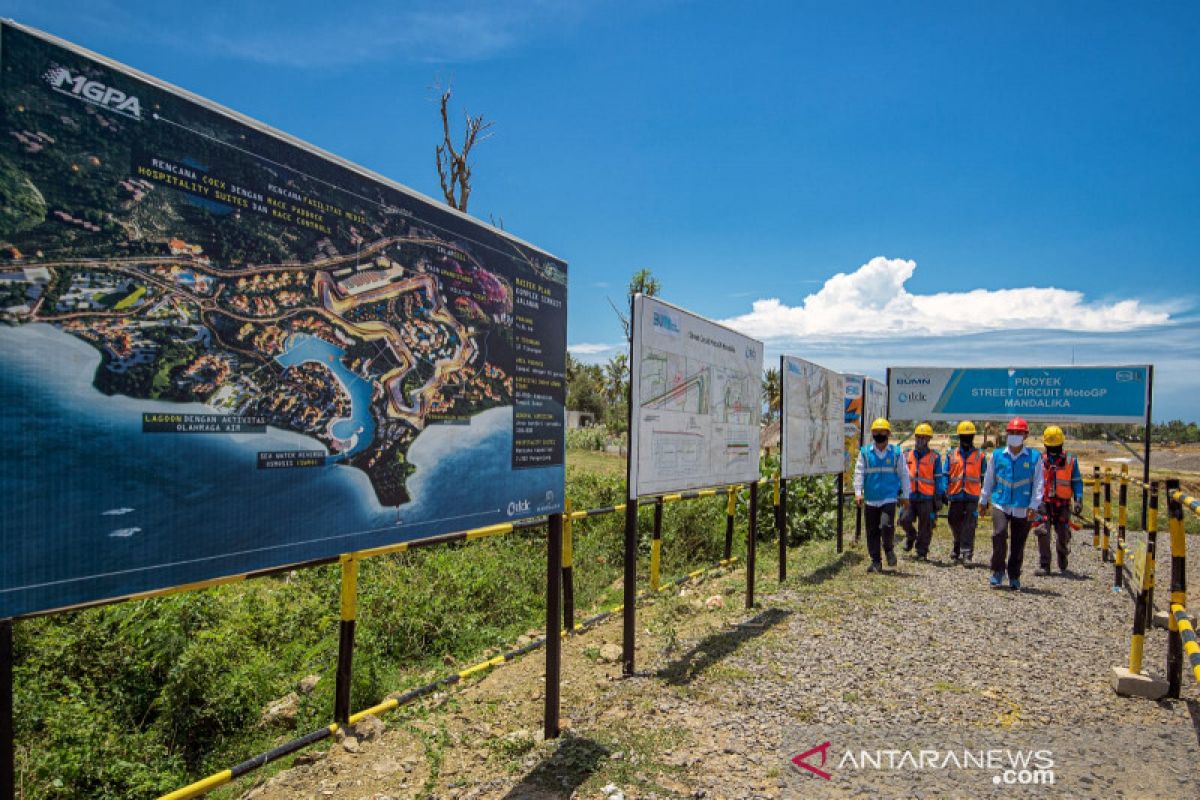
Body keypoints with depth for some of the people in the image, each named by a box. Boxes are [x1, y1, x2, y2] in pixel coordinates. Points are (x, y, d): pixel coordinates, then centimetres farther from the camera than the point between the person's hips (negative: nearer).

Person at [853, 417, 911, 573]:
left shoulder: (896, 453, 4)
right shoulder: (865, 452, 3)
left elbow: (903, 474, 10)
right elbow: (859, 473, 0)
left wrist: (905, 495, 9)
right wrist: (858, 492, -10)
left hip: (889, 498, -1)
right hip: (870, 499, 2)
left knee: (886, 525, -18)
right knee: (872, 531, 5)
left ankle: (889, 549, 11)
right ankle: (875, 561, 17)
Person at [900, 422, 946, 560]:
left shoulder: (935, 457, 2)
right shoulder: (907, 456, 9)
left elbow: (939, 478, 4)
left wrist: (939, 498, 1)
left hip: (927, 498, -2)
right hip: (910, 496, 2)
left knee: (925, 527, 3)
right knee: (904, 519, -11)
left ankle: (922, 552, 16)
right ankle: (911, 536, 21)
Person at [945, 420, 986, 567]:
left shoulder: (980, 455, 6)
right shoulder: (951, 455, 9)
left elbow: (984, 477, 10)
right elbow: (946, 476, 8)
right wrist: (944, 493, 0)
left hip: (973, 496, -2)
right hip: (955, 496, 2)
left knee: (969, 527, -6)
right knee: (955, 523, 11)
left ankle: (967, 554, -6)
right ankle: (958, 546, 33)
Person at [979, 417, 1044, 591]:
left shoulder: (1034, 457, 1)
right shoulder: (997, 455, 5)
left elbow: (1038, 483, 1)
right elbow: (989, 479, 13)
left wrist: (1033, 505, -7)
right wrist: (983, 500, 17)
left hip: (1022, 508, 0)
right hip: (1000, 504, 0)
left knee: (1018, 544, 6)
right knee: (999, 534, -18)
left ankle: (1014, 577, 22)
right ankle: (998, 571, -3)